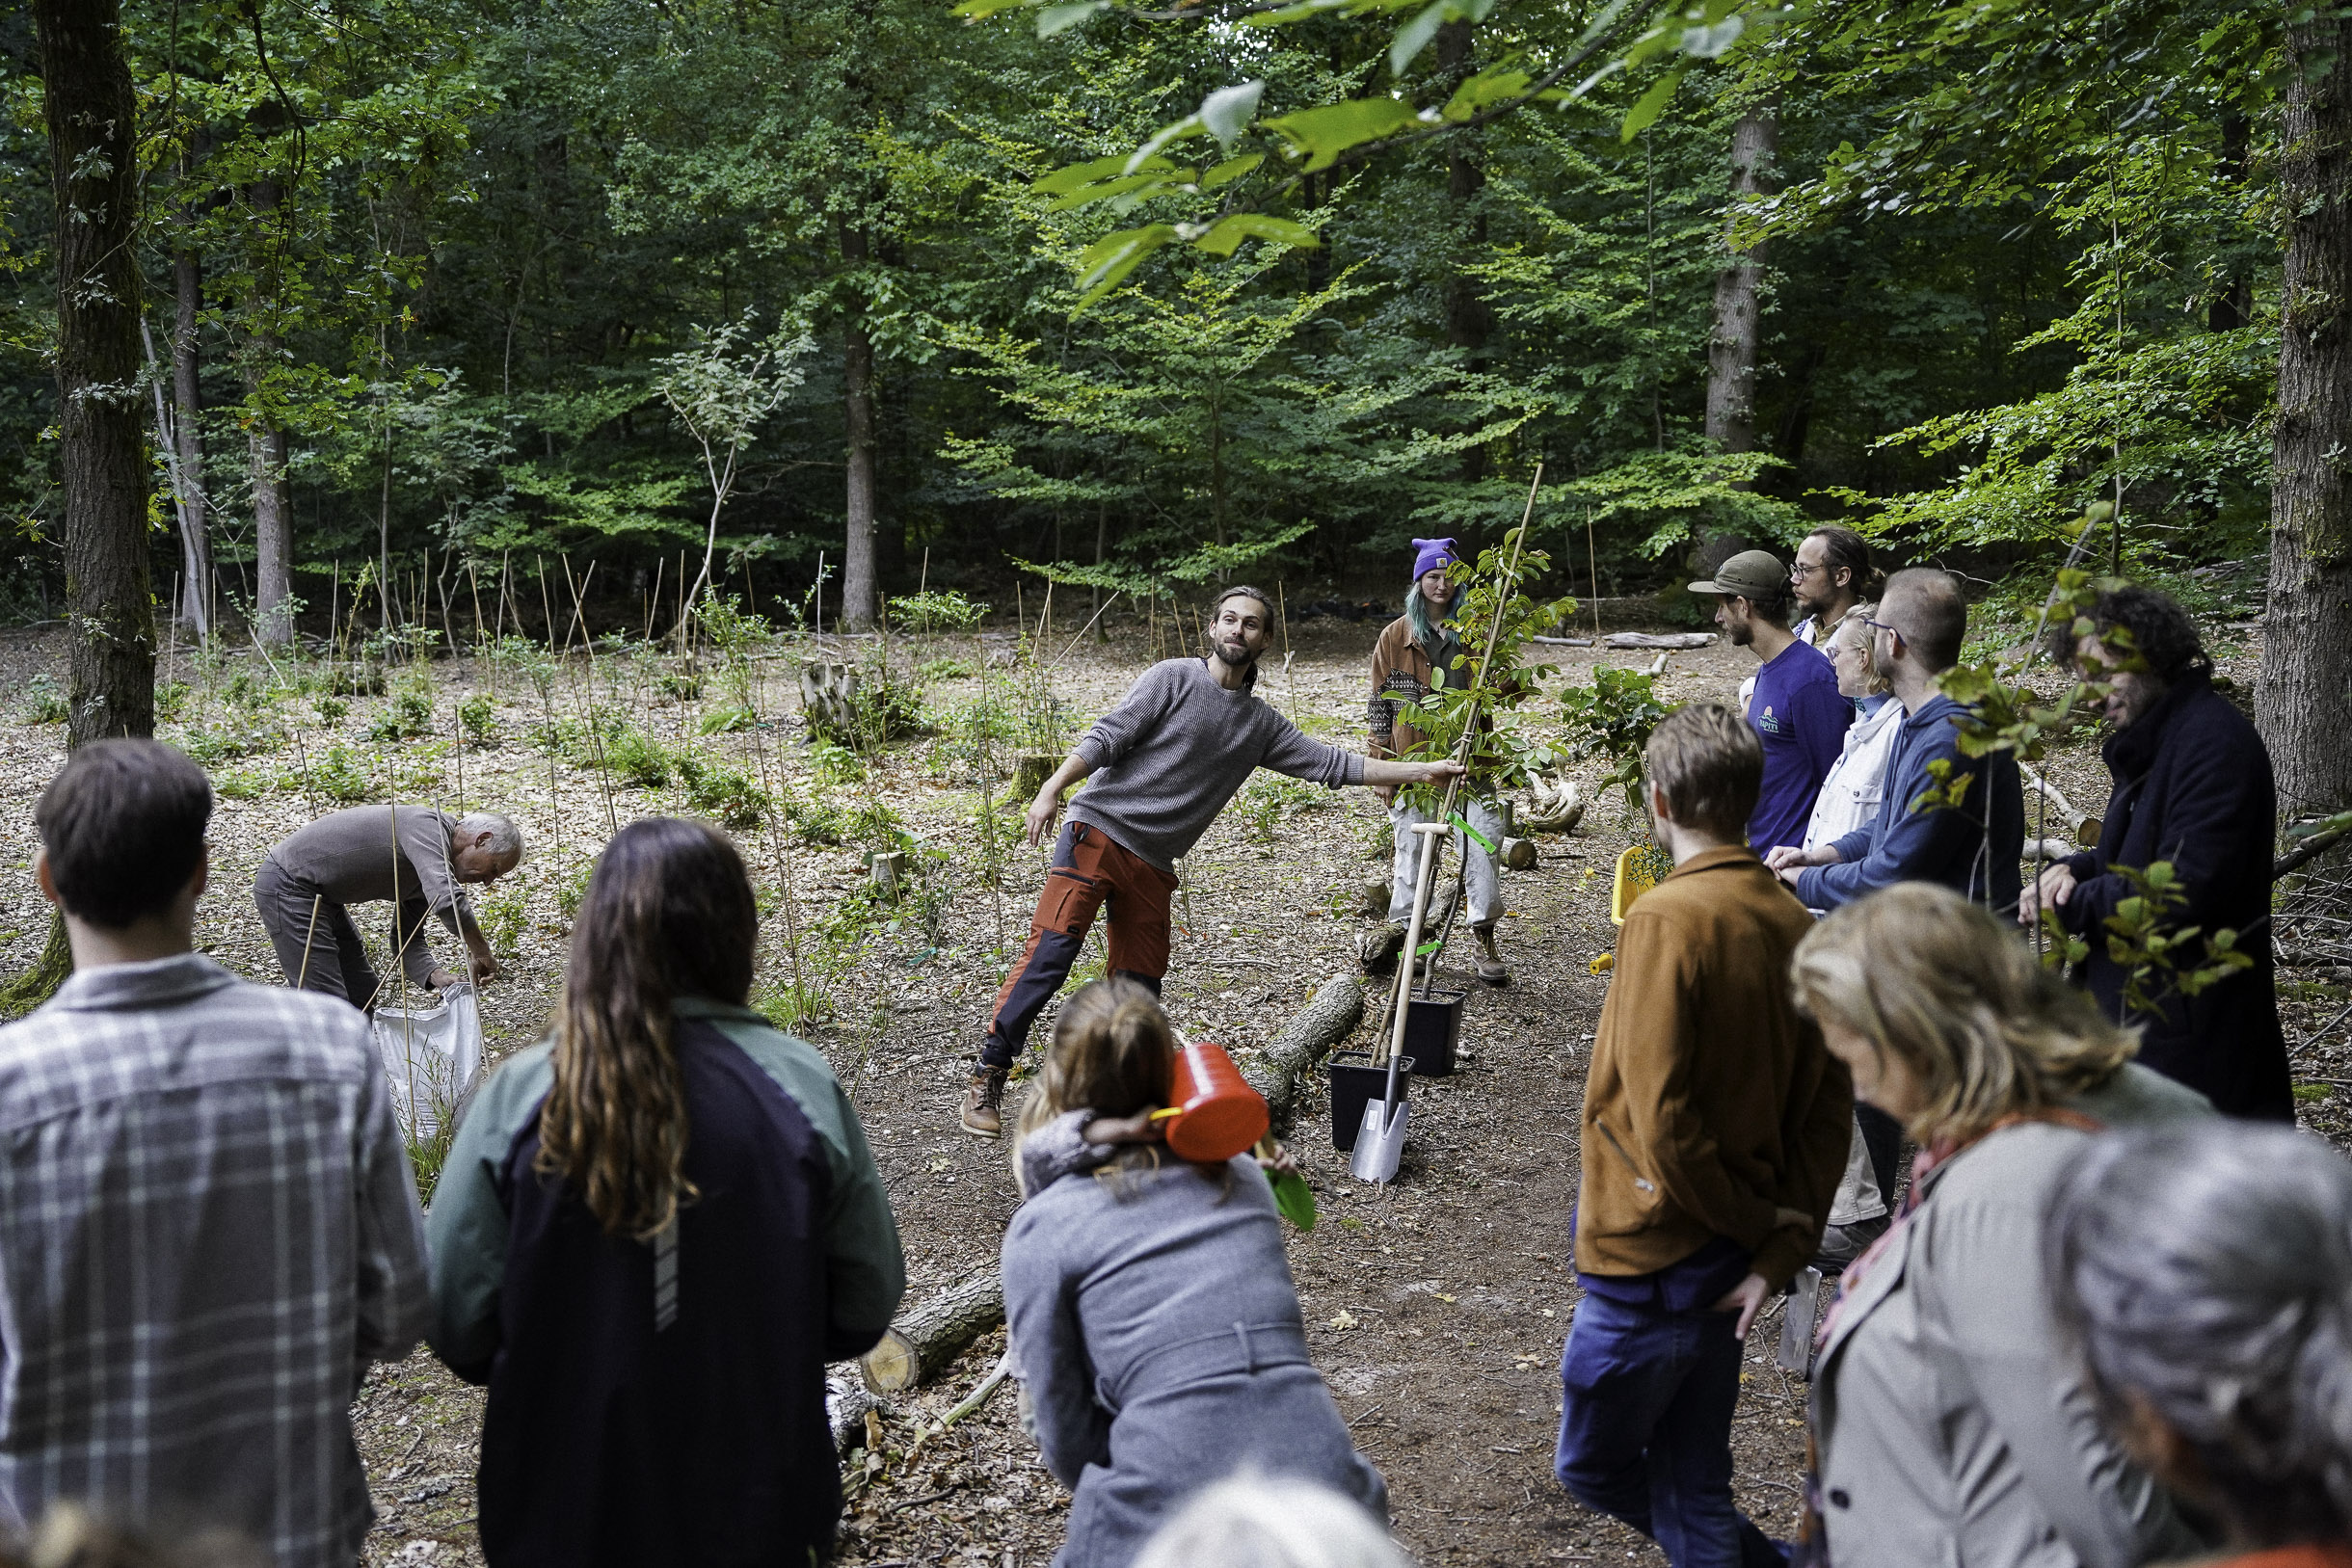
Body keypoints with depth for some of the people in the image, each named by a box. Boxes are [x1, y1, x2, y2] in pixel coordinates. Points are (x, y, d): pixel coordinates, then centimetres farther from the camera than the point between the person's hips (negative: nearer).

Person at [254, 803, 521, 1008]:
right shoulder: (428, 826, -22)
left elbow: (406, 938, 10)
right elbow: (447, 901, -38)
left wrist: (434, 977, -9)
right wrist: (482, 953, -25)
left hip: (322, 897, 11)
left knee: (363, 996, 13)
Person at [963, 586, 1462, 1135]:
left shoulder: (1262, 726, 15)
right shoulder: (1173, 678, 0)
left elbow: (1332, 763, 15)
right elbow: (1106, 737, -6)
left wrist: (1421, 771, 12)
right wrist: (1051, 790, -16)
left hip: (1153, 864, 6)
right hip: (1100, 829, -5)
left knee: (1139, 985, 3)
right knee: (1051, 949, -17)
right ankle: (988, 1075, -12)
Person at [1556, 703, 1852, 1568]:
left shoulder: (1667, 918, -20)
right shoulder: (1796, 924, 1)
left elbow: (1660, 1111, -23)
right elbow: (1829, 1109, 1)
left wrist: (1750, 1221, -9)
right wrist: (1779, 1253, -2)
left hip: (1651, 1258, -7)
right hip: (1729, 1260, 7)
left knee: (1593, 1465, 14)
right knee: (1691, 1480, 19)